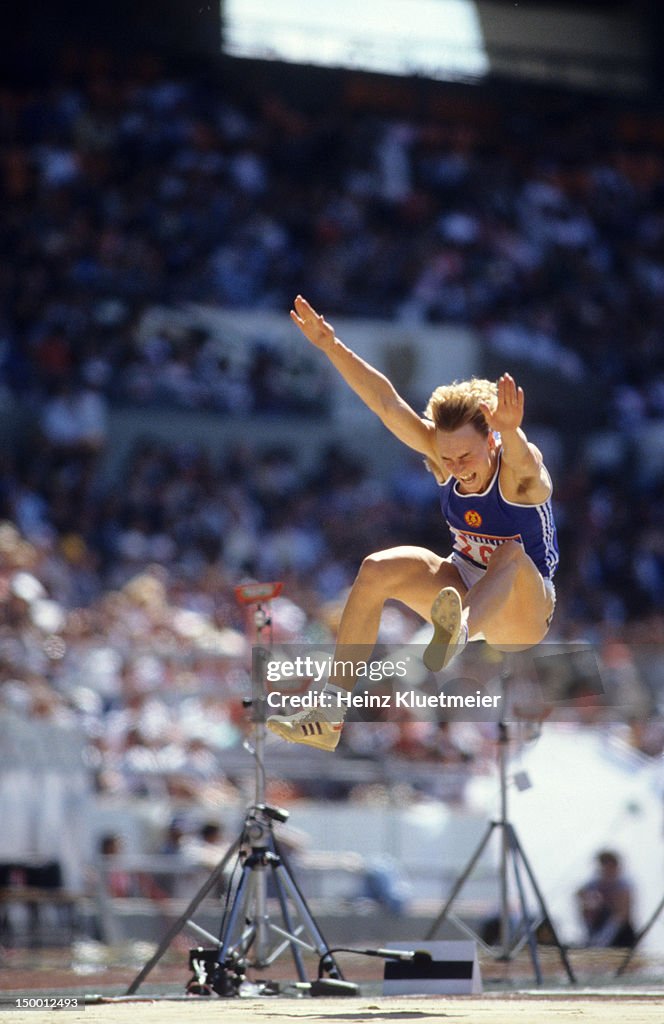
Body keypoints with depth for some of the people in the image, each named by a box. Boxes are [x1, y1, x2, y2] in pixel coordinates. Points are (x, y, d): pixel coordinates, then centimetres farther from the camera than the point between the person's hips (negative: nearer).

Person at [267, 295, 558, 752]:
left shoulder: (521, 474, -27)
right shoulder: (442, 451, -13)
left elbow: (521, 459, -52)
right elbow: (388, 404, -21)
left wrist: (512, 431, -75)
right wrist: (333, 347, -31)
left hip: (523, 611, -5)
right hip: (464, 592, 5)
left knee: (513, 556, -37)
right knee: (377, 570, -19)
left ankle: (456, 638, -69)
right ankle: (330, 713, -22)